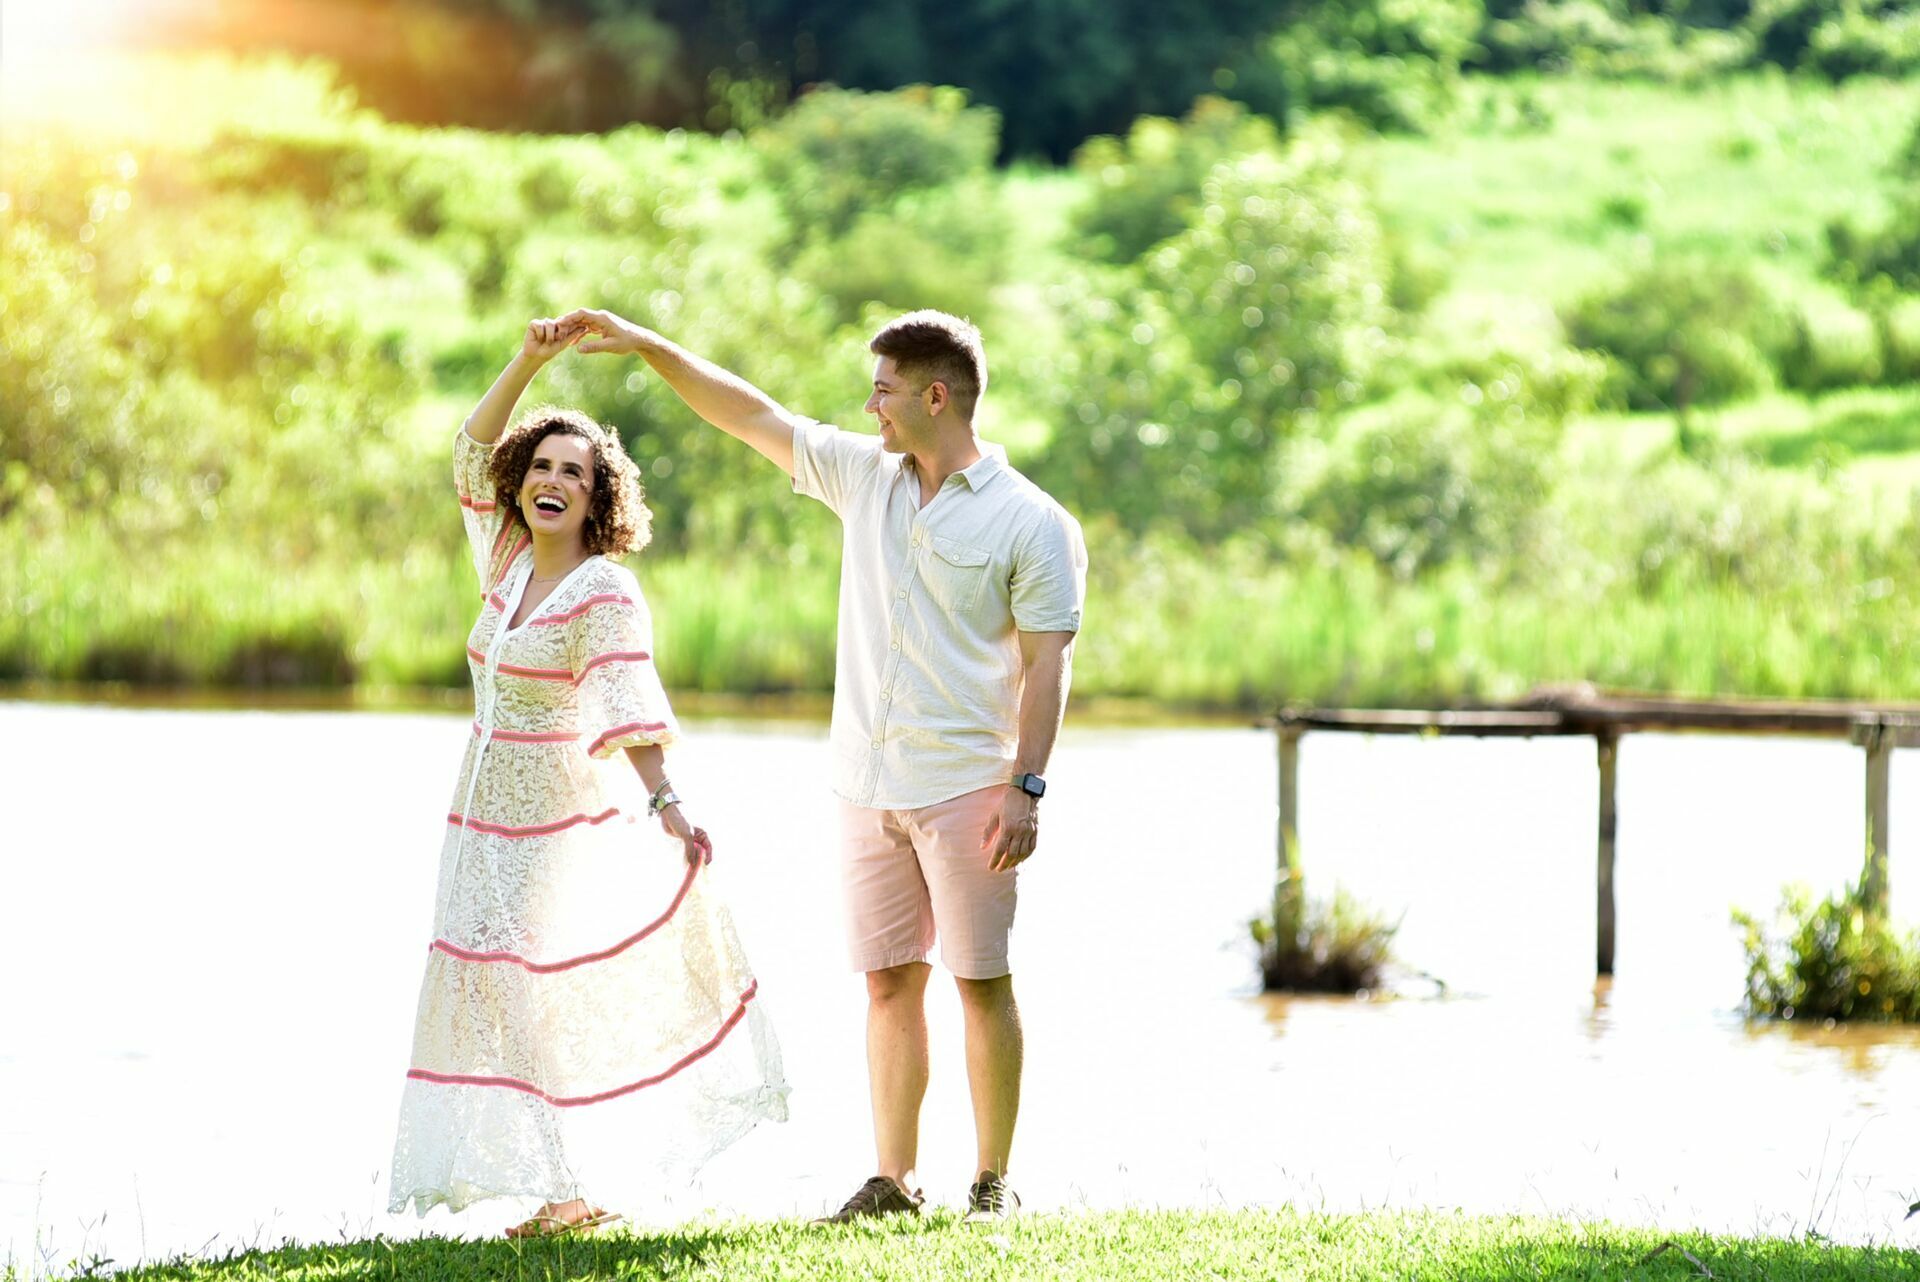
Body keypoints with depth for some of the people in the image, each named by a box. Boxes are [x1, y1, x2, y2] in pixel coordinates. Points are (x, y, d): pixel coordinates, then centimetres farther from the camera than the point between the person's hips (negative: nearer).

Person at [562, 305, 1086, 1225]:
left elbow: (1048, 662, -9)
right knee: (889, 981, 5)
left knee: (982, 979, -2)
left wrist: (1027, 787, -16)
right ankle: (892, 1179, 8)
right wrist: (644, 345, 11)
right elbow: (752, 416, 15)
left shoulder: (1031, 523, -6)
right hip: (869, 786, 5)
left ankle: (993, 1181, 3)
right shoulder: (863, 475, 11)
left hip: (967, 787, -5)